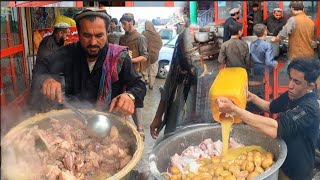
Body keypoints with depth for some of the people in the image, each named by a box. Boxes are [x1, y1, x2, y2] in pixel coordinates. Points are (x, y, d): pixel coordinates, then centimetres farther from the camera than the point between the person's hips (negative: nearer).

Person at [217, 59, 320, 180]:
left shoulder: (309, 108, -32)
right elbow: (271, 107, 15)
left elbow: (275, 129, -47)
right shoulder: (292, 95, -3)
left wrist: (233, 110, -49)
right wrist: (252, 97, -6)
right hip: (282, 160, 7)